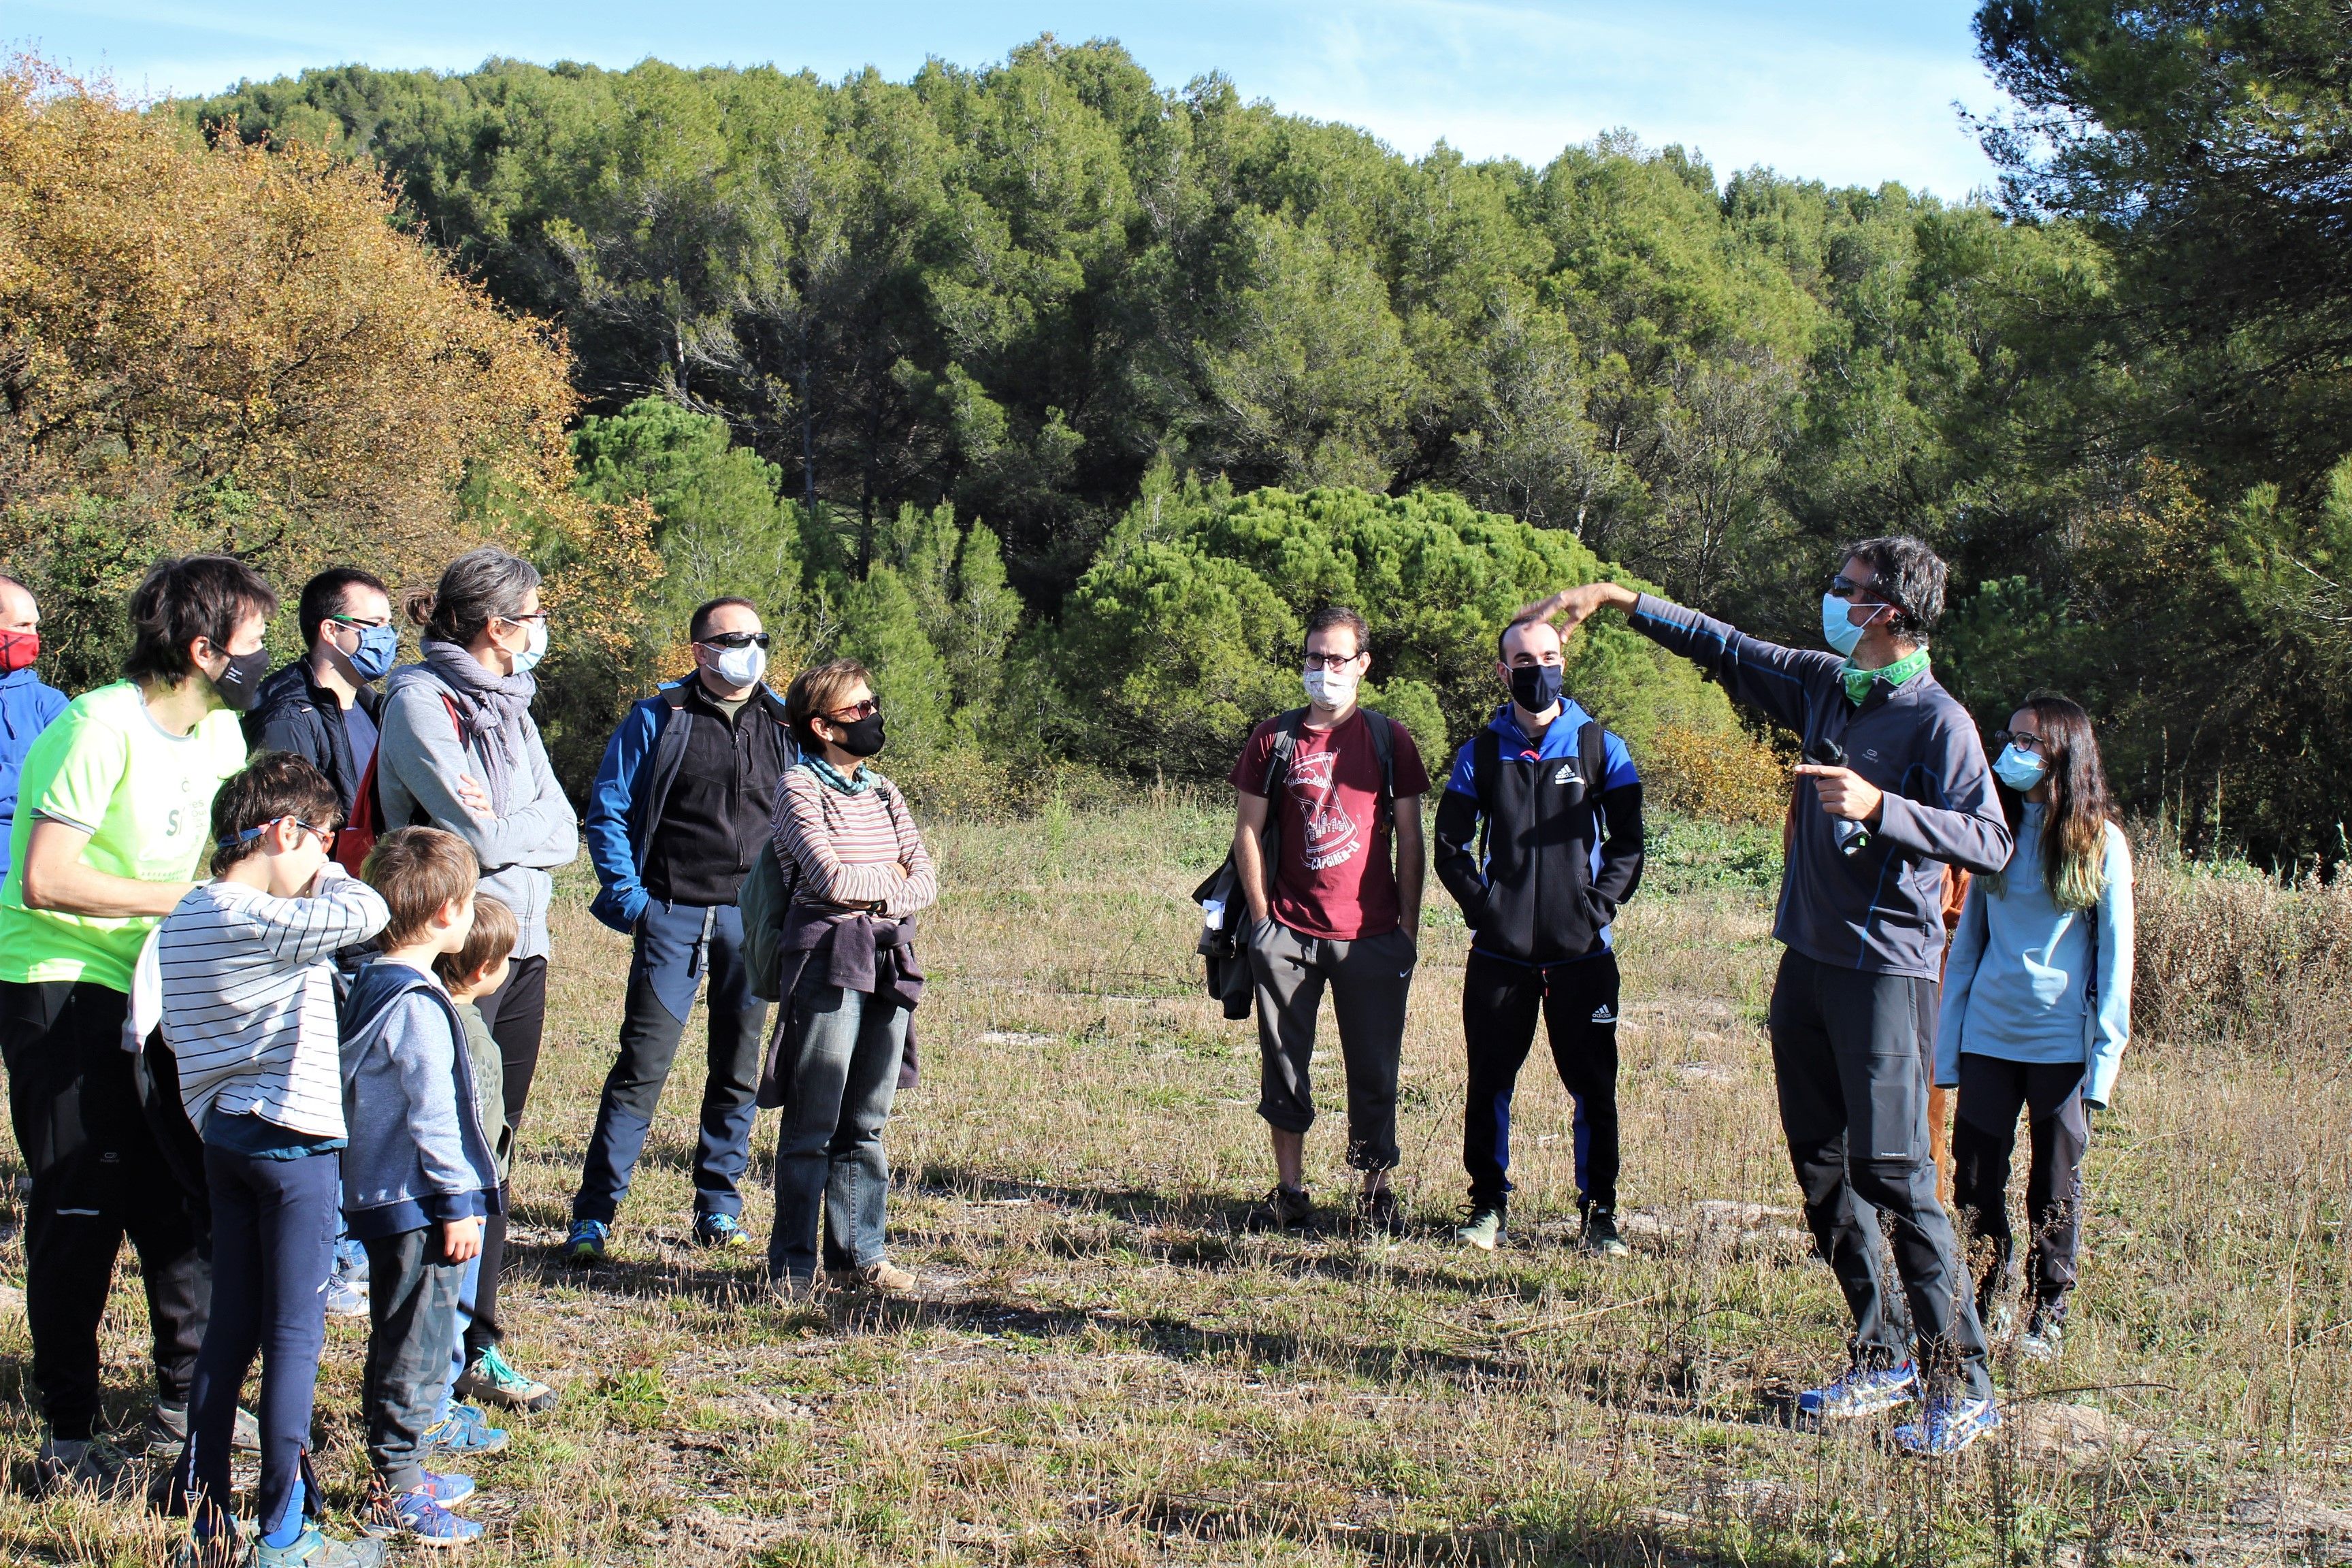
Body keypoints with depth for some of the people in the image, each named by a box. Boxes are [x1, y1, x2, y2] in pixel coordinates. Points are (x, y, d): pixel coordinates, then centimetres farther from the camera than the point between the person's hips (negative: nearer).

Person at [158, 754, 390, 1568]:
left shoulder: (183, 921, 8)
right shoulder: (264, 923, -19)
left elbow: (179, 1037, 13)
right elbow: (366, 912, -24)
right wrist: (328, 876, -6)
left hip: (222, 1139, 8)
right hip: (294, 1143, -8)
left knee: (229, 1327, 13)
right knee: (294, 1333, 0)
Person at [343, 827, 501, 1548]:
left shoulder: (367, 987, 11)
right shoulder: (418, 1007, -20)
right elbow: (433, 1115, -21)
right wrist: (457, 1204, -15)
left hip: (378, 1198, 10)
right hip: (418, 1204, -10)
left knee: (398, 1344, 19)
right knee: (417, 1350, -3)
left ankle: (399, 1472, 29)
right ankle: (397, 1494, 2)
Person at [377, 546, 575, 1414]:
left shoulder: (507, 706, 14)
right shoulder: (420, 701, -11)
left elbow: (564, 833, 6)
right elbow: (482, 837, -19)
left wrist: (502, 824, -9)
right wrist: (511, 828, -2)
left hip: (522, 949, 8)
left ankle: (477, 1348, 19)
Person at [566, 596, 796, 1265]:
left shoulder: (784, 727, 11)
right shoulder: (656, 720, 2)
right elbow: (607, 810, 3)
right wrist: (627, 894, -7)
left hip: (753, 920, 3)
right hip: (673, 915, -3)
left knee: (738, 1070, 8)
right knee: (641, 1068, -8)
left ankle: (719, 1208, 20)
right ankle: (593, 1215, -3)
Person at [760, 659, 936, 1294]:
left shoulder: (882, 792, 16)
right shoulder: (800, 788, -3)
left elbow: (926, 878, 9)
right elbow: (830, 878, -14)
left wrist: (885, 897, -9)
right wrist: (889, 877, 1)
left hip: (888, 961, 6)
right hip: (827, 961, -6)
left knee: (866, 1122, 10)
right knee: (812, 1125, -3)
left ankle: (859, 1253, 18)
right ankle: (793, 1264, 4)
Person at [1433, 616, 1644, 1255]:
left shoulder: (1601, 748, 5)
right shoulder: (1481, 753, 7)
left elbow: (1628, 842, 5)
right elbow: (1450, 843, 9)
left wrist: (1601, 905, -8)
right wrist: (1481, 903, -5)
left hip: (1582, 951, -1)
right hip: (1500, 952, 1)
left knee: (1593, 1084, 2)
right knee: (1491, 1081, 6)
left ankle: (1599, 1213, 12)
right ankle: (1489, 1204, 17)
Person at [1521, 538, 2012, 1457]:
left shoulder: (1936, 720, -12)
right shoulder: (1824, 687, 10)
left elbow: (1992, 842, -19)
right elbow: (1726, 650, 23)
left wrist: (1880, 807, -28)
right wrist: (1618, 601, 22)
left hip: (1884, 971, -8)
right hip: (1807, 959, 8)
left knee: (1893, 1175, -11)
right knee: (1823, 1170, 10)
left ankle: (1961, 1383, -5)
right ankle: (1882, 1358, 20)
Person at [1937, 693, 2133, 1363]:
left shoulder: (2101, 844, -2)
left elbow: (2115, 957, -1)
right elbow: (1968, 942, 11)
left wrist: (2105, 1055, -8)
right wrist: (1948, 1046, 5)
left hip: (2061, 1042, -3)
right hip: (1988, 1033, 3)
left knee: (2055, 1188, 5)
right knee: (1975, 1181, 3)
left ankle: (2047, 1318, 17)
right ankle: (1981, 1306, 17)